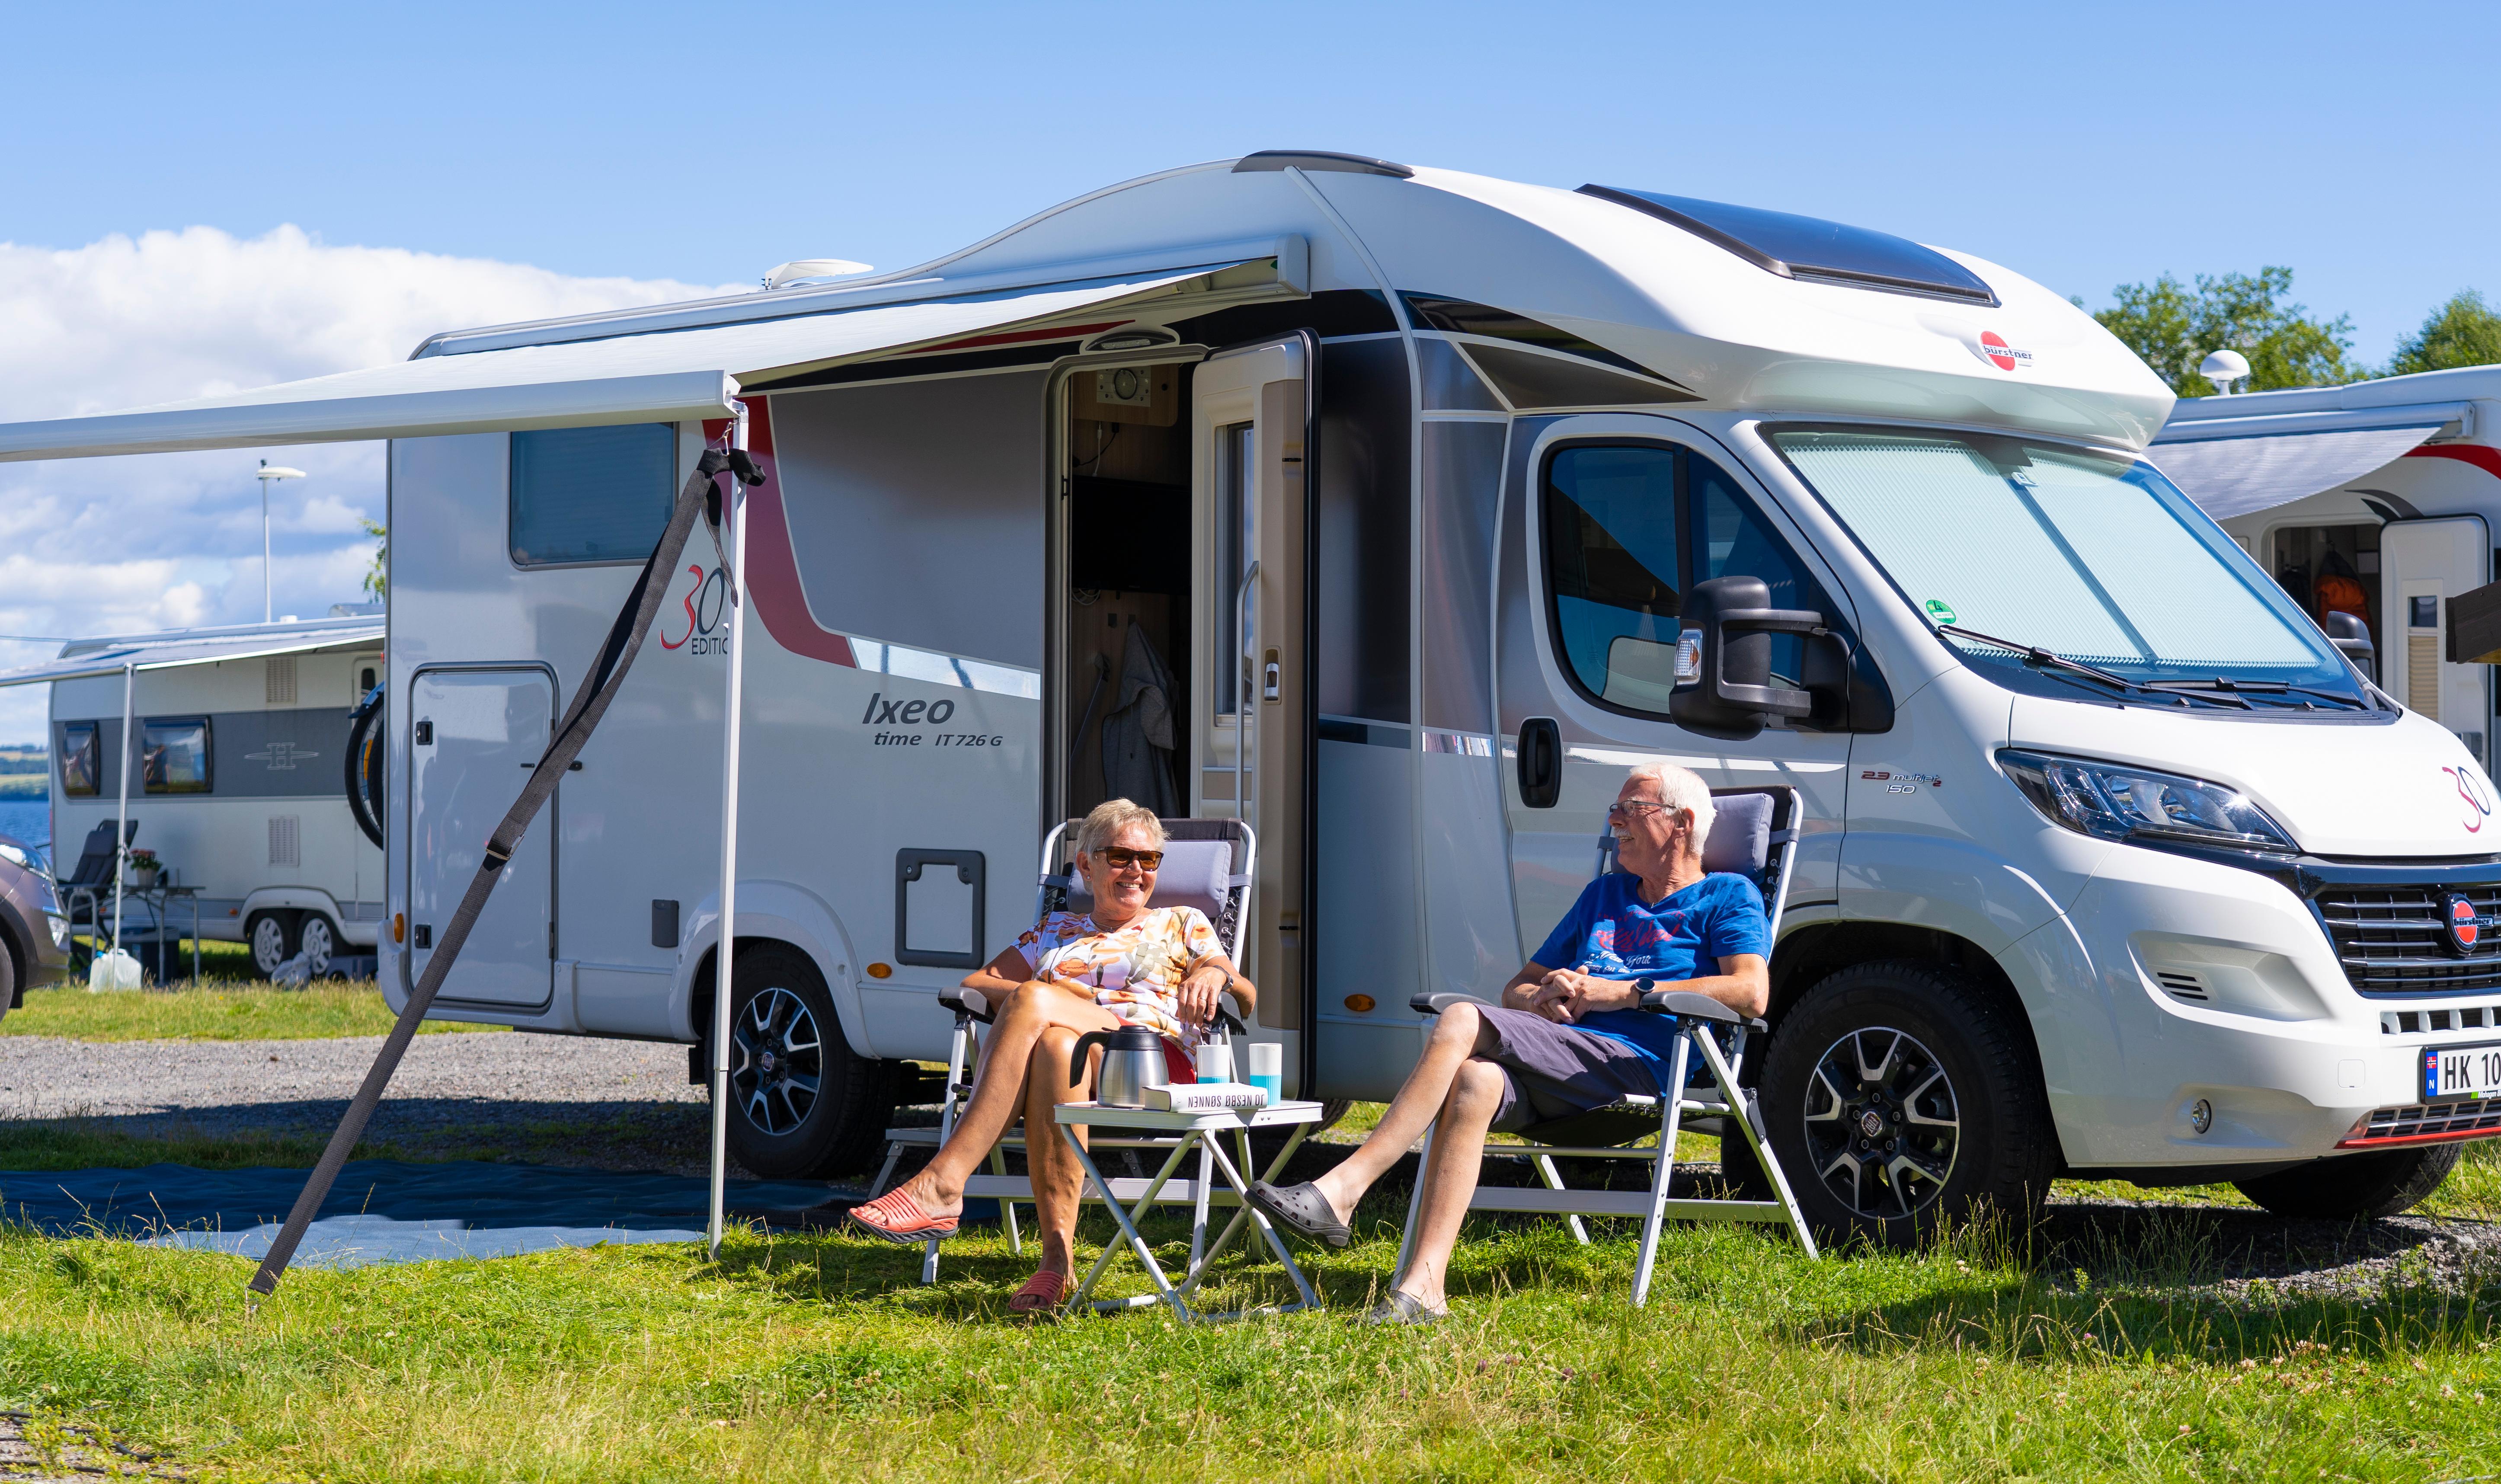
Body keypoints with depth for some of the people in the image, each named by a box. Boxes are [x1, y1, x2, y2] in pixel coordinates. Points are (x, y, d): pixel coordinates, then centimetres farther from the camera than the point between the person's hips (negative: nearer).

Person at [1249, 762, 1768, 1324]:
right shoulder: (1604, 895, 33)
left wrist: (1621, 992, -7)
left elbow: (1751, 992, -7)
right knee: (1475, 1081, -31)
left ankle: (1340, 1190, -33)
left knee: (1461, 1023, -26)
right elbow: (1516, 988, 31)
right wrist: (1543, 1000, 4)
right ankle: (1421, 1289, -41)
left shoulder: (1726, 897, 13)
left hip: (1633, 1063, -6)